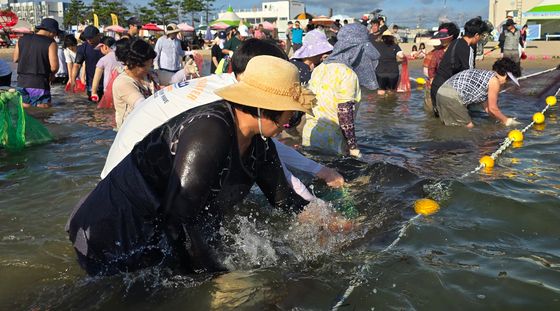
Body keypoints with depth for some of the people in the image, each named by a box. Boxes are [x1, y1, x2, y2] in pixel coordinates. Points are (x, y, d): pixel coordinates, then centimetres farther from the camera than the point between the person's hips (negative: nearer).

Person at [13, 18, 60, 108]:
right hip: (39, 83, -6)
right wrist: (51, 75, 6)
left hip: (22, 82, 6)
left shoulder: (22, 40, 8)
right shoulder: (50, 43, -9)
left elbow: (15, 59, 17)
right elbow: (54, 67, -15)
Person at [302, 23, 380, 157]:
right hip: (330, 141, -7)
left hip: (309, 135, 7)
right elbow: (345, 115, -17)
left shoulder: (320, 68, 7)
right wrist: (354, 148, -10)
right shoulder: (347, 74, -15)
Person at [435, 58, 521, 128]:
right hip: (452, 97, -9)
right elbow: (493, 108, 3)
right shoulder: (494, 80, -1)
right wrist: (506, 121, 17)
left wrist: (502, 119, 33)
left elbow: (487, 108, 31)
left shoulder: (485, 74, 27)